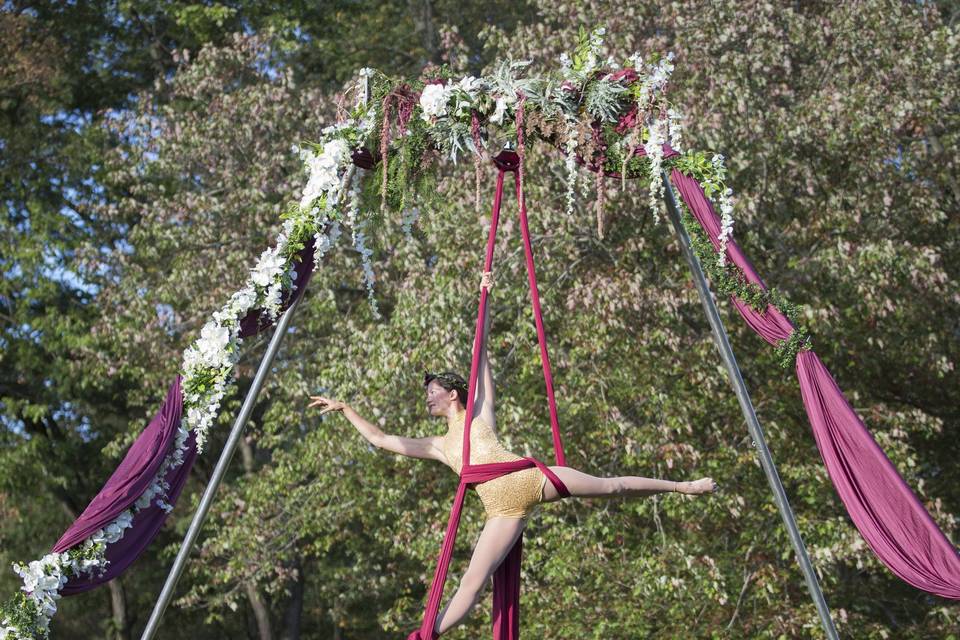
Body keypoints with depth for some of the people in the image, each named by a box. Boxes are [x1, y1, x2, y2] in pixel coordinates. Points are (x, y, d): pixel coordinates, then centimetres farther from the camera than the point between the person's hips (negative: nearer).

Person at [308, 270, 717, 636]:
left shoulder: (479, 412, 17)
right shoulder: (440, 447, 25)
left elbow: (481, 349, 17)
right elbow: (381, 440, 27)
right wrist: (345, 409, 27)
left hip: (531, 479, -1)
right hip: (503, 510, 2)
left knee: (613, 487, 1)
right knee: (474, 580, -10)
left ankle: (683, 486, 15)